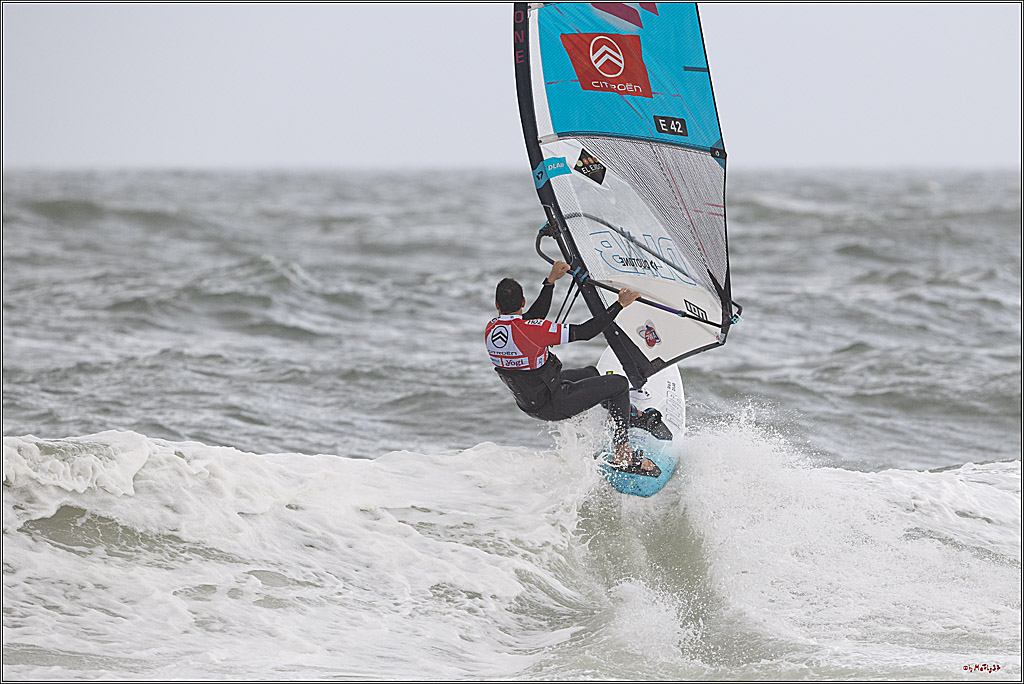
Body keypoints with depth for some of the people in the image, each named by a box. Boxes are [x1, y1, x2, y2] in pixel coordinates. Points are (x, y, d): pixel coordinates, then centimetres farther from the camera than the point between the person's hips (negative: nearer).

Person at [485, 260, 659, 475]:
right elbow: (584, 332, -26)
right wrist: (620, 304, -17)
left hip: (528, 403, 8)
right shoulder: (532, 331, -33)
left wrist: (550, 281, 9)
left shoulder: (491, 330, -10)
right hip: (553, 405, -8)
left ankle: (622, 413, 49)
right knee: (619, 384, 3)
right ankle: (622, 455, 9)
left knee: (590, 373, 29)